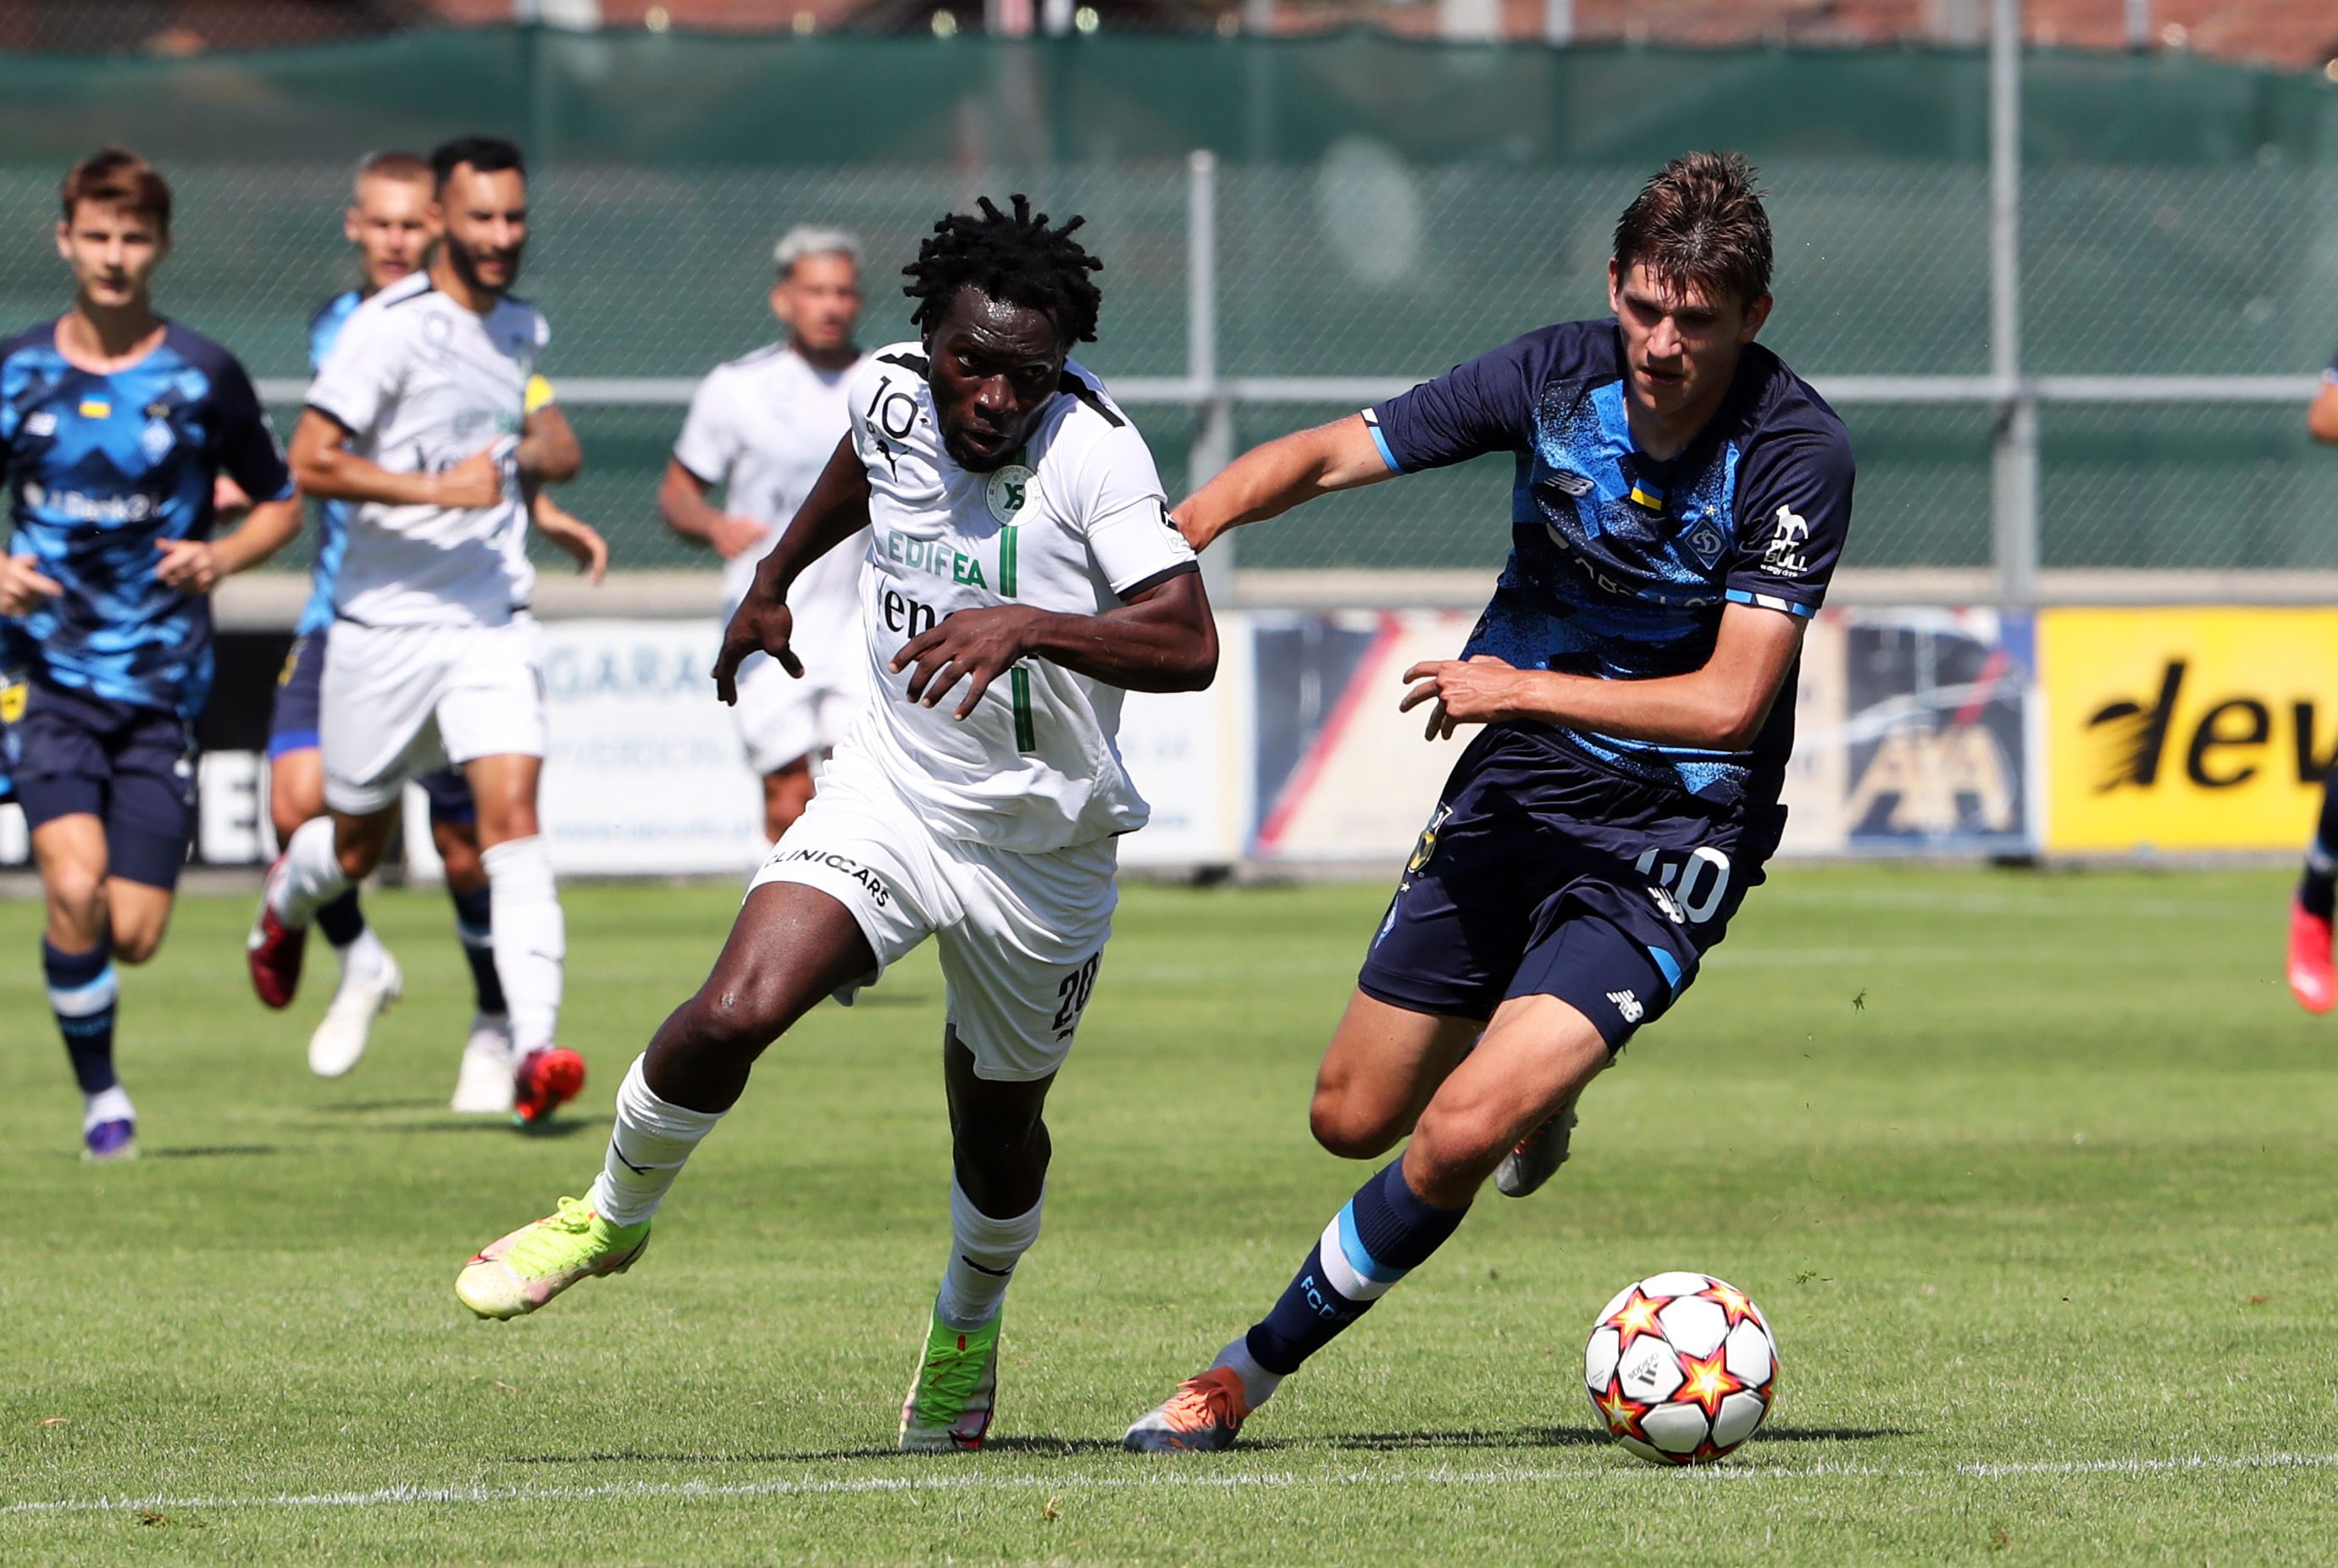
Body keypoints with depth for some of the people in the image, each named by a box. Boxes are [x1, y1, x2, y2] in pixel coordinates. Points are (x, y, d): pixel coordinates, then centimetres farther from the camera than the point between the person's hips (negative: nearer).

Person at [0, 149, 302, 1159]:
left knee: (134, 932, -6)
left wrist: (221, 558, -8)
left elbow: (281, 504, 11)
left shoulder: (204, 377, 1)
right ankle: (98, 1093, -2)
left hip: (163, 683, 0)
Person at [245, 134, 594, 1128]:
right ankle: (288, 900, 49)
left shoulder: (524, 327, 9)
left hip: (492, 620, 3)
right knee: (357, 844, 12)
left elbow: (555, 451, 24)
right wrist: (438, 489, -26)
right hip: (385, 625, -3)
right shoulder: (388, 328, -12)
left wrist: (535, 453, 0)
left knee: (512, 813, -16)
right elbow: (311, 461, -18)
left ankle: (534, 1047, -24)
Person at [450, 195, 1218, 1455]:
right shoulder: (890, 394, -9)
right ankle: (614, 1217, 7)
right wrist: (771, 582, 31)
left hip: (1043, 851, -2)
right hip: (892, 786, 2)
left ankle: (968, 1327, 46)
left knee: (999, 1124, 14)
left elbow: (1188, 644, -34)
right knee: (734, 1013, -20)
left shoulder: (1092, 450, -24)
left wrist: (1029, 625, -46)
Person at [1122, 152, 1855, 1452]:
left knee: (1462, 1133, -19)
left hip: (1674, 833, -5)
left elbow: (1730, 700, -21)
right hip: (1512, 793, 5)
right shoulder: (1556, 377, -8)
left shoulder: (1799, 453, -19)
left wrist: (1524, 688, -20)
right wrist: (1177, 529, -19)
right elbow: (1330, 455, -3)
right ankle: (1540, 1088, 45)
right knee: (1356, 1118, 11)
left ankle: (1256, 1369, 0)